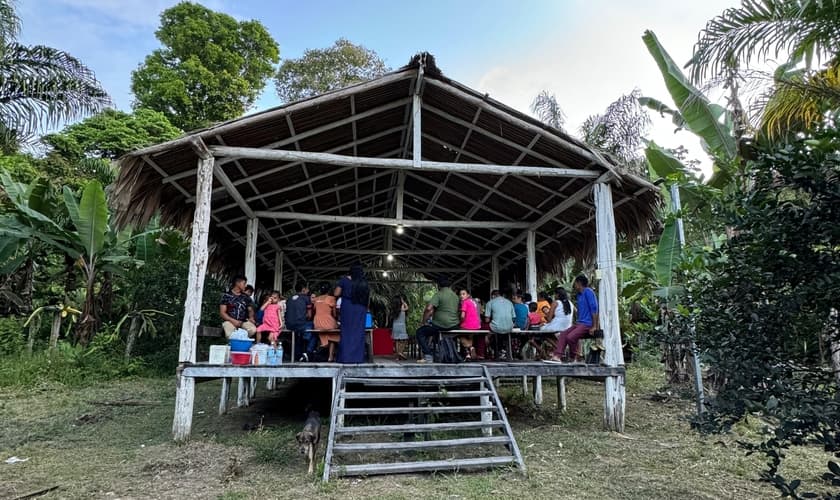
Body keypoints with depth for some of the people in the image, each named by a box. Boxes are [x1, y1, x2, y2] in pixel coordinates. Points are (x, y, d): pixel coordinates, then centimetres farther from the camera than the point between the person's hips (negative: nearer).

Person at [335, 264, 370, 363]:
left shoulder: (345, 280, 2)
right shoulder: (365, 283, 11)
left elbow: (336, 294, 4)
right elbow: (368, 299, 13)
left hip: (347, 308, -2)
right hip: (360, 310, 2)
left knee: (347, 332, 0)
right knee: (358, 333, 4)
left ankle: (346, 358, -3)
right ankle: (358, 358, 2)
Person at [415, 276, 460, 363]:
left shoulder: (438, 295, -9)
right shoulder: (456, 296, 14)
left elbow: (428, 309, -20)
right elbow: (459, 311, 21)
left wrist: (424, 322, -8)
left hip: (441, 325, -8)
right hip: (454, 326, 8)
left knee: (420, 332, 7)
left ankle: (428, 356, -4)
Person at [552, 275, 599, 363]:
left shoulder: (588, 292, -10)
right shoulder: (579, 295, 20)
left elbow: (594, 309, -17)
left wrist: (594, 326, -20)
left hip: (587, 324, -9)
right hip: (579, 323, 9)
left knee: (570, 337, -25)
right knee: (563, 334, -7)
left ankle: (573, 358, -4)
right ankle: (558, 356, -16)